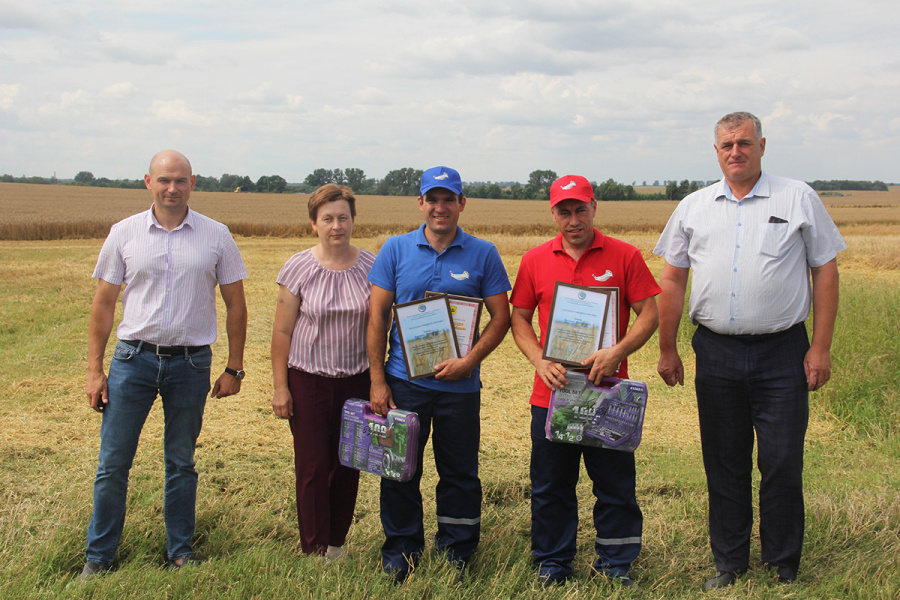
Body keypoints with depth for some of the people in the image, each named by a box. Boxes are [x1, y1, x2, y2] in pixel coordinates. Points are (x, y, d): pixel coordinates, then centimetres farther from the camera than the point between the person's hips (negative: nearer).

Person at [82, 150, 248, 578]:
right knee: (112, 464, 3)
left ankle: (181, 553, 25)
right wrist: (94, 370, 1)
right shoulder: (124, 233, 2)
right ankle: (98, 558, 16)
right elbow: (103, 304, 5)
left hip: (191, 362, 0)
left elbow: (235, 304, 5)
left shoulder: (216, 236, 1)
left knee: (181, 463, 11)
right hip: (134, 358, 0)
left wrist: (234, 369, 2)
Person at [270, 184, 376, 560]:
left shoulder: (371, 267, 1)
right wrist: (280, 387, -4)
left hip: (356, 380, 2)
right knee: (312, 467, -1)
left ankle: (336, 544, 25)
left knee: (347, 466, 8)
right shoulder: (299, 268, -4)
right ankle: (314, 552, 9)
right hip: (308, 379, -2)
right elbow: (282, 332, -1)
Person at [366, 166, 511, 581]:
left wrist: (470, 360, -13)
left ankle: (456, 555, 24)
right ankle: (399, 555, 25)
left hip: (460, 386, -1)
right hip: (404, 380, 1)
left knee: (460, 475, 9)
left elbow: (500, 317, 1)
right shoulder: (396, 250, 2)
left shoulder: (483, 255, 0)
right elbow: (377, 317, 1)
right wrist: (377, 381, -4)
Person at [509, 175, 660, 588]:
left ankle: (615, 564, 23)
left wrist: (618, 351, -17)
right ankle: (552, 564, 25)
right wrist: (540, 361, -7)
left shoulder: (625, 256, -1)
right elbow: (519, 318, 9)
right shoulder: (535, 260, 5)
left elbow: (649, 314, -1)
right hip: (552, 392, 2)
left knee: (615, 483, 7)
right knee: (550, 487, 10)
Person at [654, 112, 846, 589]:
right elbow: (672, 281, 12)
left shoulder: (798, 199, 3)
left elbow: (825, 271, 3)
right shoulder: (693, 208, 9)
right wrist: (667, 349, 8)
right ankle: (728, 564, 23)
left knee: (782, 464, 1)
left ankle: (783, 569, 17)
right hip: (716, 351, 2)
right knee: (724, 464, 10)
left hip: (781, 352, -2)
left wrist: (821, 347, -3)